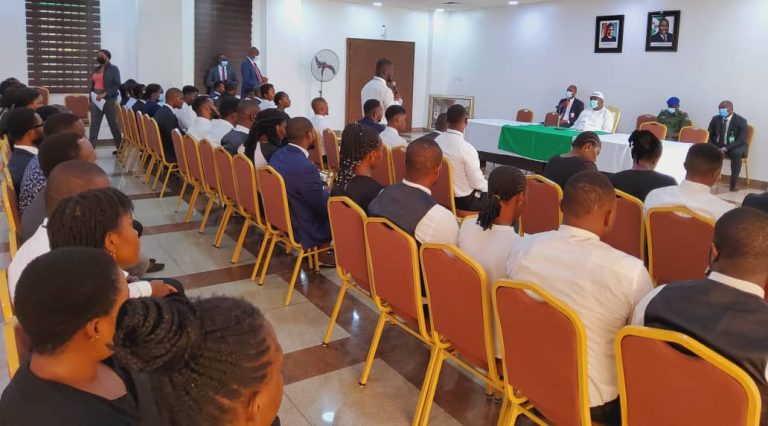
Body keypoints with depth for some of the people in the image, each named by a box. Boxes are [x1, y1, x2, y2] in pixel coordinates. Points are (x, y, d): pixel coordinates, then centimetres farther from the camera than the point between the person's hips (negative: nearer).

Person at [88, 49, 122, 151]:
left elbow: (117, 85, -11)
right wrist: (90, 101, 14)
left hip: (109, 100, -6)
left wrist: (105, 94, -20)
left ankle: (120, 148, 13)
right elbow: (92, 85, 19)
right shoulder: (96, 70, 16)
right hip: (96, 100, 6)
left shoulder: (113, 69, -2)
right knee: (94, 124, 1)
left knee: (113, 124, 2)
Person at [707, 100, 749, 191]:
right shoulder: (715, 119, 2)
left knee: (736, 154, -38)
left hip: (735, 146, -4)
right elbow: (709, 135, 4)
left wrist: (725, 148, -31)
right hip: (717, 145, 4)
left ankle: (733, 183, -31)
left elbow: (741, 140, -17)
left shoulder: (741, 121, -11)